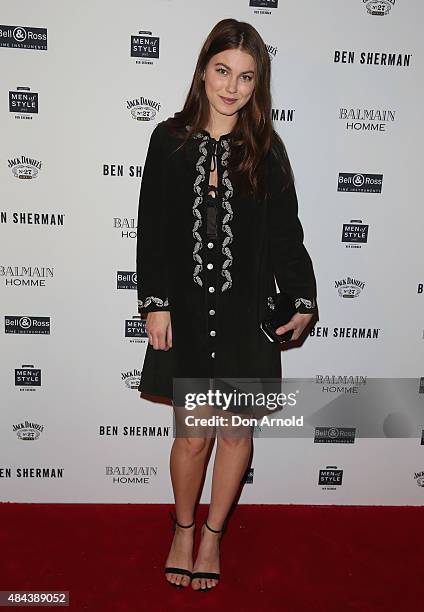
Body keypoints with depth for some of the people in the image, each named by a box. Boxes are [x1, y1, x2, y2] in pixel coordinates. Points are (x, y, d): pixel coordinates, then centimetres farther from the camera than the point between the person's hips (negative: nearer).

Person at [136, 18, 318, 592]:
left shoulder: (267, 151, 3)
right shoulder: (171, 141, 2)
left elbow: (285, 233, 2)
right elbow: (152, 229, 1)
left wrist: (302, 298, -11)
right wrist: (155, 303, -5)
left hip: (246, 315, 1)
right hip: (186, 312, 0)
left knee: (236, 431, 10)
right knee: (193, 435, 7)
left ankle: (214, 534, 36)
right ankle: (183, 529, 36)